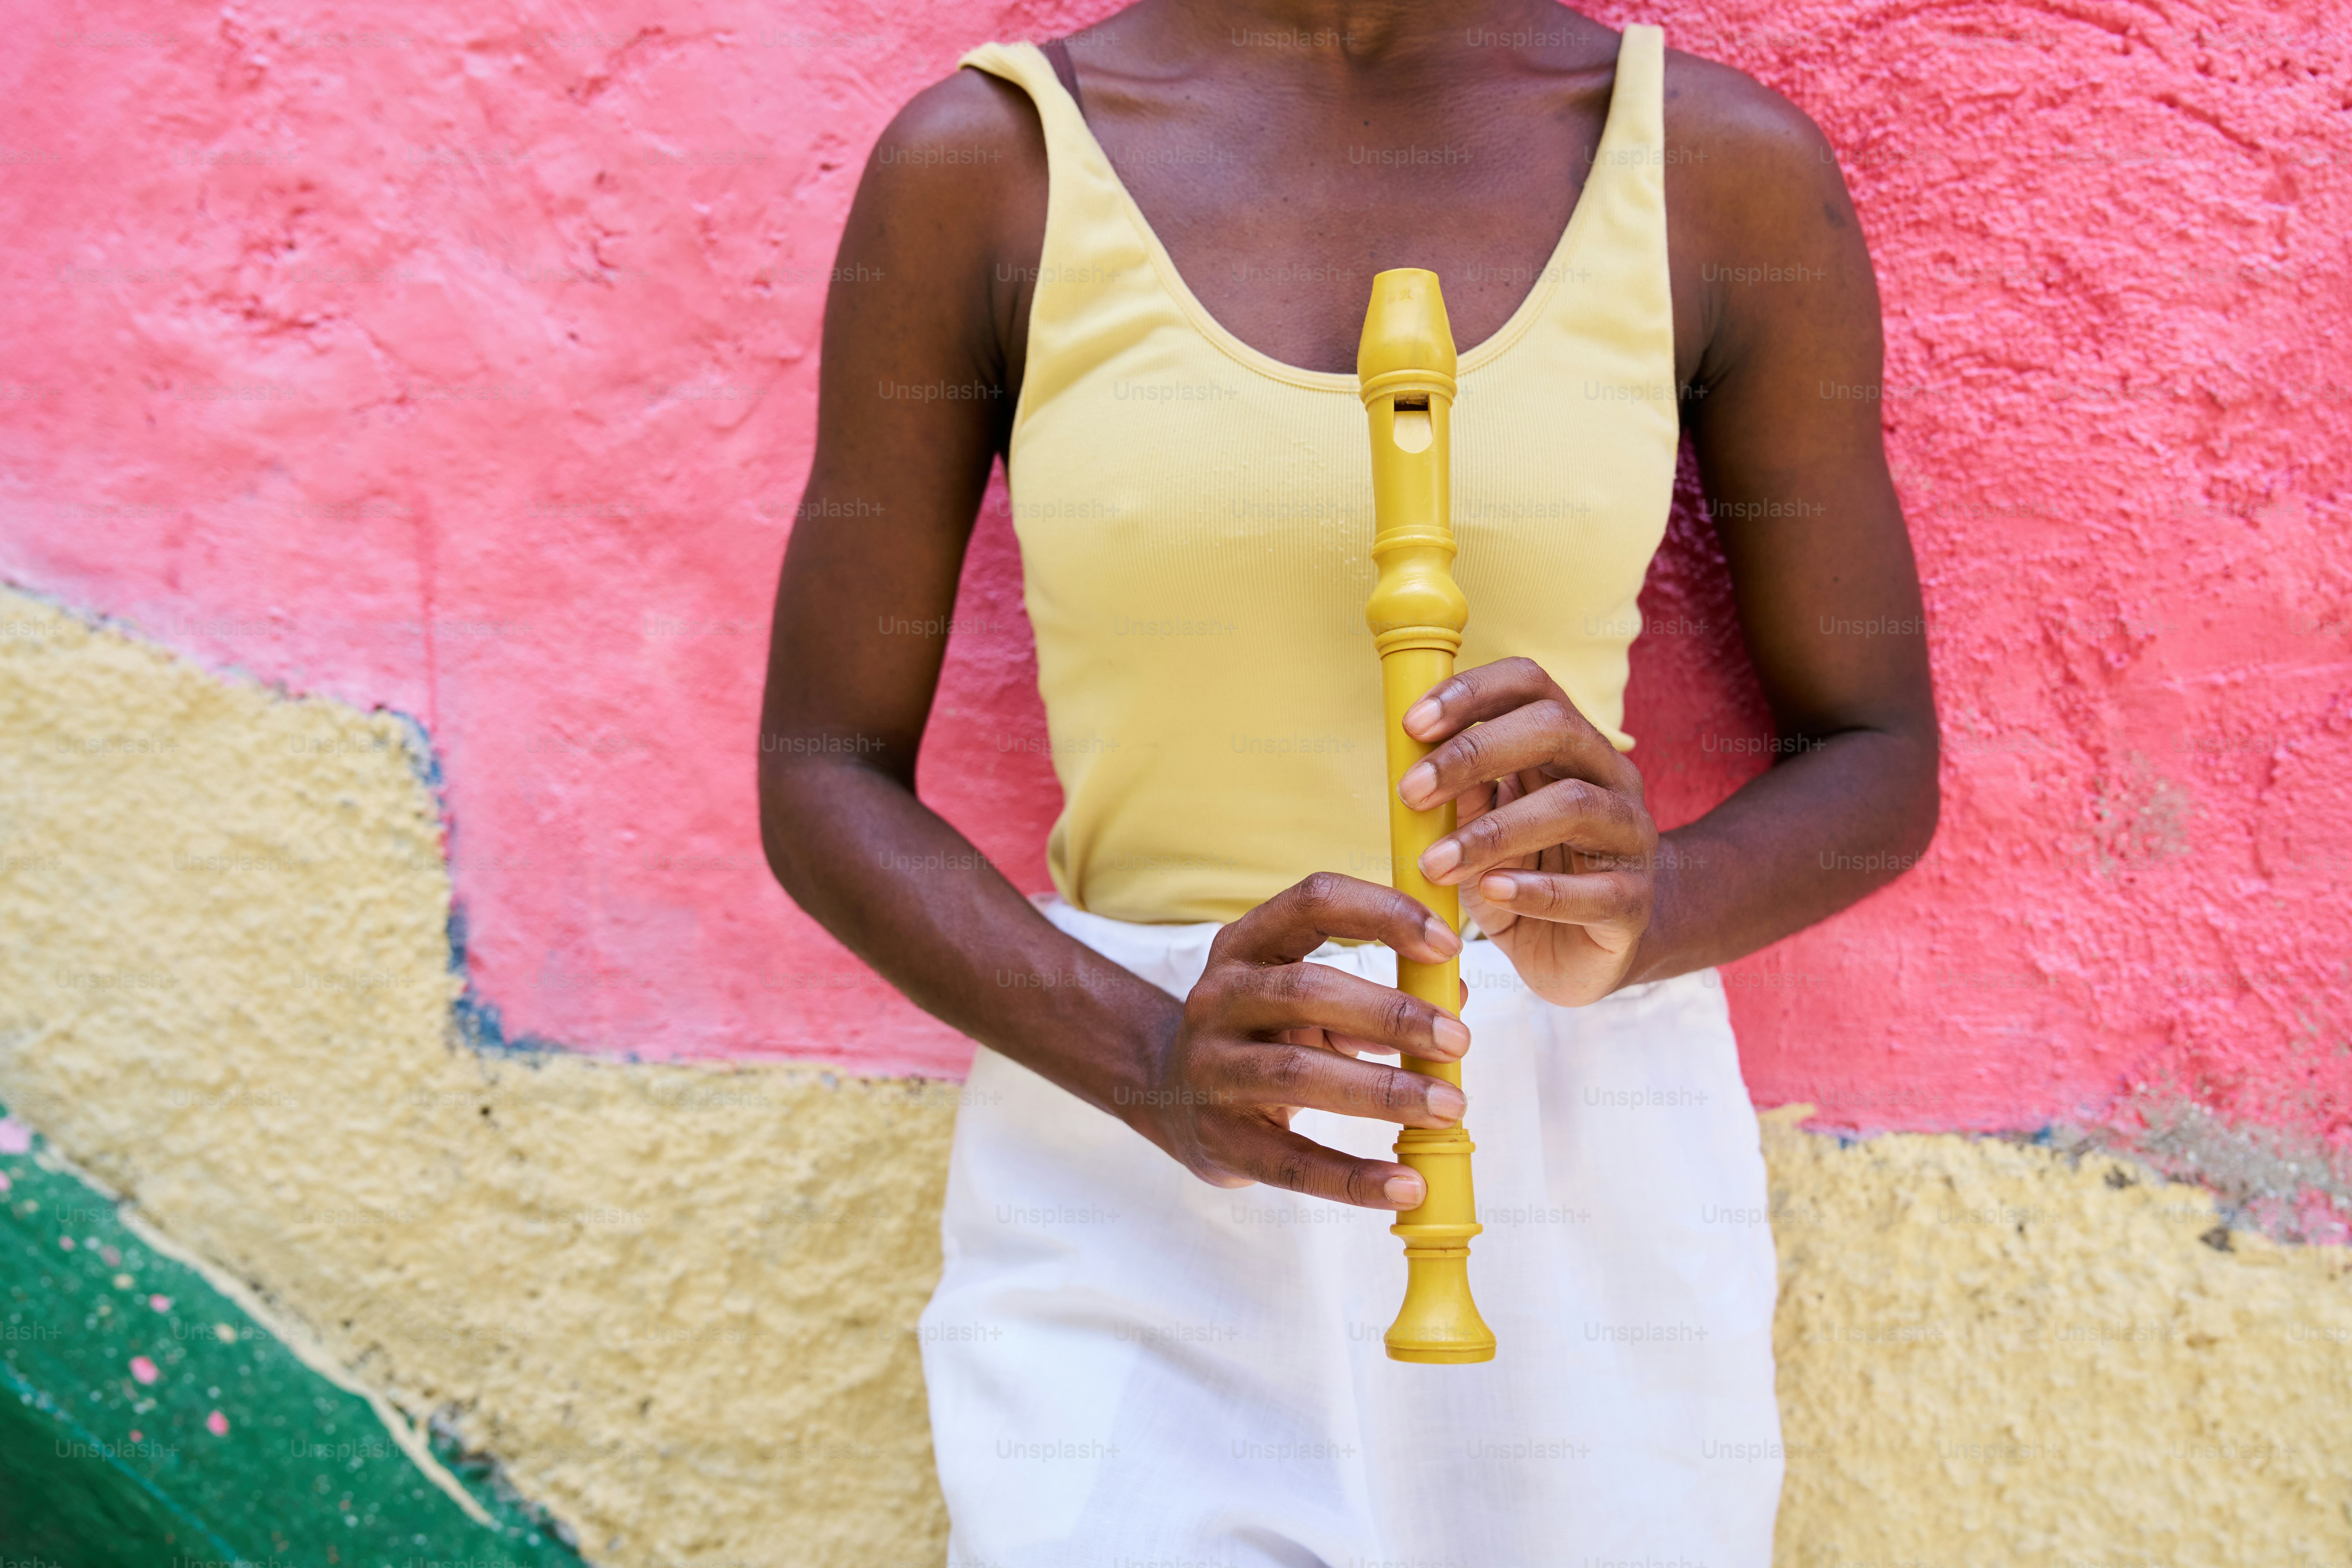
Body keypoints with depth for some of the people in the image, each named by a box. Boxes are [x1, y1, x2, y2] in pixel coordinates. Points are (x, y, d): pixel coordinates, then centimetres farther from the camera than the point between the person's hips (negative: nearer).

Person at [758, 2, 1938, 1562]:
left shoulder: (1729, 164, -3)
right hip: (1127, 1177, -1)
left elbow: (1879, 764, 4)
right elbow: (821, 784, -2)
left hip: (1577, 1166, 2)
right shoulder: (985, 160, -5)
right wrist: (1154, 1063, -19)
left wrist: (1634, 914, -18)